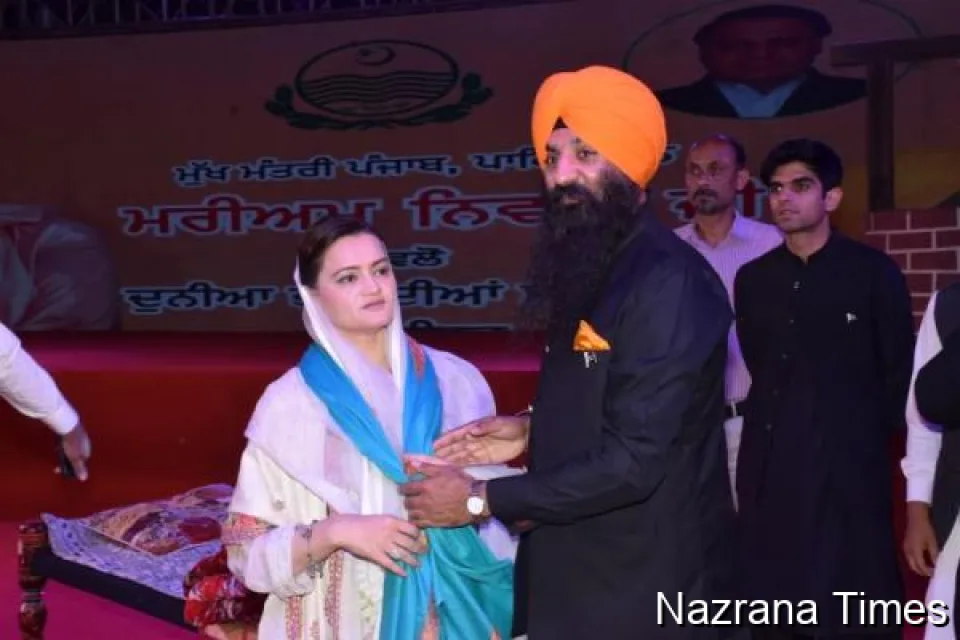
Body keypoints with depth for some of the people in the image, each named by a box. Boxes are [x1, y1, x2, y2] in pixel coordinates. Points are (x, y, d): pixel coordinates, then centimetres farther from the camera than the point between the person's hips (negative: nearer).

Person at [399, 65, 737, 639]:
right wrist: (534, 432, 3)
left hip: (646, 589, -8)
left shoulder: (669, 283, -22)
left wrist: (481, 500, -19)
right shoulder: (586, 272, 8)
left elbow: (632, 462, -26)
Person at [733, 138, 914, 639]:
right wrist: (780, 423, 11)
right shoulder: (752, 279, 9)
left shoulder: (874, 272, -2)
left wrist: (870, 437, 4)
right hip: (769, 468, 4)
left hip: (850, 465, -3)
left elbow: (898, 375, 1)